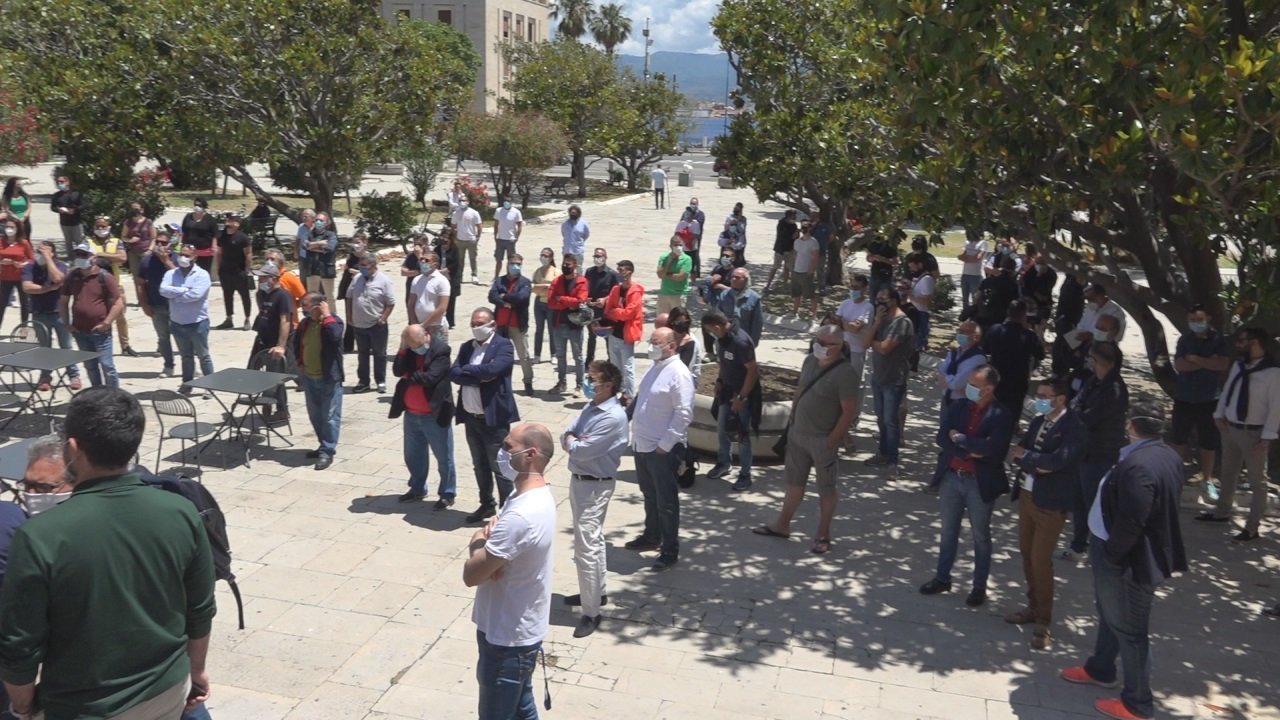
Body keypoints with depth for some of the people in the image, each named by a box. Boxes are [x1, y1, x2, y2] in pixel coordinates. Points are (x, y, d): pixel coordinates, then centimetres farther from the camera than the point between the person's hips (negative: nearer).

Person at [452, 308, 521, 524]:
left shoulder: (503, 346, -7)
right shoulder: (467, 347, 10)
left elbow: (492, 370, -23)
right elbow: (453, 374, -2)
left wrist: (467, 370, -9)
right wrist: (479, 377, -16)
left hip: (494, 418, -6)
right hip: (470, 417, 6)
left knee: (500, 468, -1)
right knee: (480, 466, 18)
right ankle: (486, 504, 32)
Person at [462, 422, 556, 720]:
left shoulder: (521, 516, -31)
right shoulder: (536, 496, 1)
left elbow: (471, 575, -26)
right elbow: (492, 537, 10)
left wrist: (477, 544, -6)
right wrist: (487, 536, -13)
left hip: (507, 638, -9)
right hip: (520, 630, 9)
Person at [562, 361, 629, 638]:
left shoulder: (614, 417, -24)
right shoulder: (590, 407, 6)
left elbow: (580, 450, -25)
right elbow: (566, 439, 6)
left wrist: (571, 441, -4)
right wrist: (573, 440, -16)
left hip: (595, 486, -9)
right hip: (578, 480, 10)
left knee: (586, 547, -8)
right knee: (592, 540, 22)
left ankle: (591, 613, 0)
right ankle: (596, 592, 37)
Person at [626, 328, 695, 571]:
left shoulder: (679, 374, -18)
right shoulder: (655, 367, 10)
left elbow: (684, 414, -21)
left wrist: (664, 445, -19)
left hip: (661, 449, -9)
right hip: (642, 445, 9)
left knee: (666, 501, 2)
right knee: (649, 496, 23)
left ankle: (670, 551, 11)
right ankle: (651, 536, 39)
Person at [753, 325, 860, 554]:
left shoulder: (845, 374, -22)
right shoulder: (810, 361, 1)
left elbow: (849, 412, -20)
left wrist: (831, 441, -18)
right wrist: (791, 420, 13)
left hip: (822, 440, -7)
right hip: (798, 434, 7)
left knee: (826, 489, 10)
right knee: (794, 482, 20)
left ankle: (823, 535, 23)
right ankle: (782, 525, 34)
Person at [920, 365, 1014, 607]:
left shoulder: (1002, 415, -14)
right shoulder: (958, 406, -1)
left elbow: (993, 447, -26)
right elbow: (942, 437, -7)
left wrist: (960, 438, -17)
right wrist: (968, 452, -19)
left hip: (980, 483, -4)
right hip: (951, 477, 4)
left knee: (980, 536, 11)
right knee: (948, 531, 17)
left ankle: (979, 587, 25)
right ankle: (942, 578, 32)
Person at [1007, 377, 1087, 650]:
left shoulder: (1075, 429, -15)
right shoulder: (1039, 420, 8)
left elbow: (1055, 461, -25)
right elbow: (1019, 453, 5)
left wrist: (1026, 456, -11)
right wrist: (1035, 463, -15)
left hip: (1050, 502, -7)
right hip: (1026, 495, 7)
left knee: (1040, 560, -4)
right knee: (1027, 555, 15)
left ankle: (1043, 622, 8)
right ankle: (1033, 607, 31)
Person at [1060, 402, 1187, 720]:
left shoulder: (1138, 465, -30)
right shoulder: (1167, 455, 2)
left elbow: (1130, 523, -31)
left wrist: (1110, 556, -17)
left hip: (1129, 560, -10)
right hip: (1134, 554, 10)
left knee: (1128, 629, 5)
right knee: (1111, 615, 27)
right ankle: (1100, 669, 47)